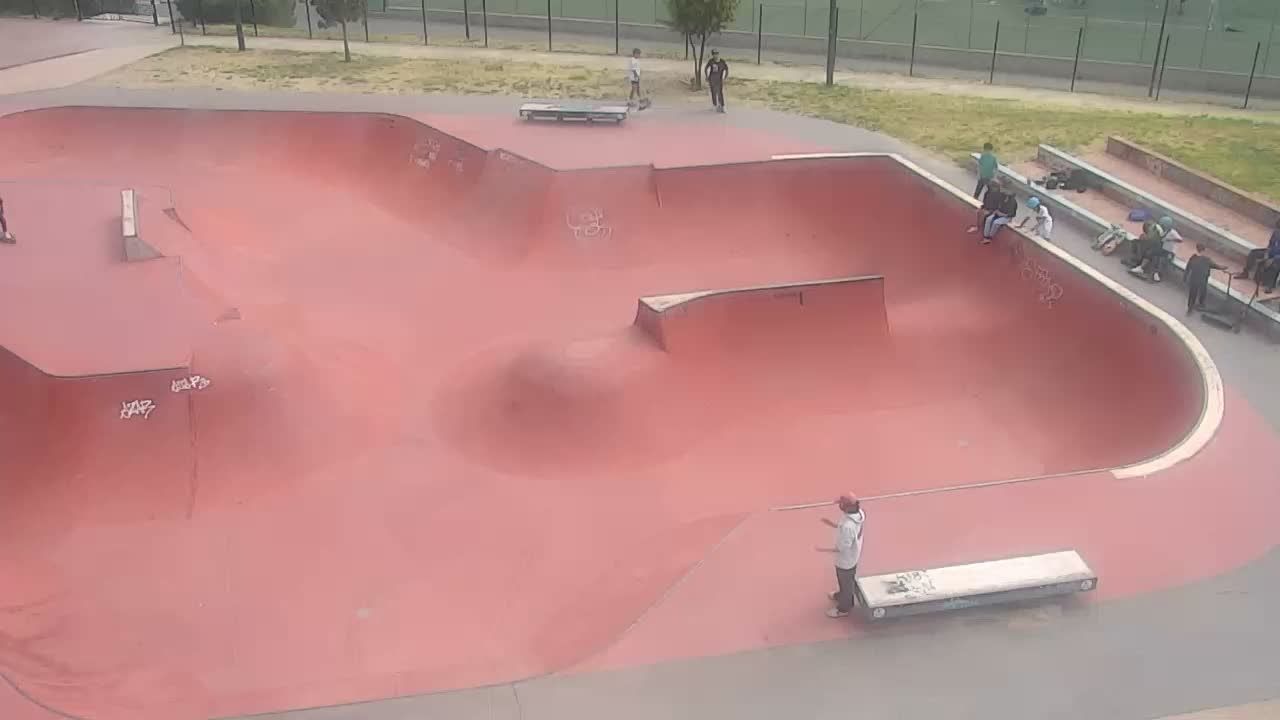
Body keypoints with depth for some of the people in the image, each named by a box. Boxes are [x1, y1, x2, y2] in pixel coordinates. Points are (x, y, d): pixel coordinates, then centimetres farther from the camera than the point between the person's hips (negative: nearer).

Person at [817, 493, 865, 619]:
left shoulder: (847, 526, -42)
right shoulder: (858, 513, -17)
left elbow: (843, 548, -29)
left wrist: (825, 550, -23)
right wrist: (833, 524, 1)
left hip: (846, 559, -8)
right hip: (853, 555, 8)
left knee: (845, 582, 18)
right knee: (844, 580, 33)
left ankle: (844, 608, 42)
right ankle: (840, 596, 59)